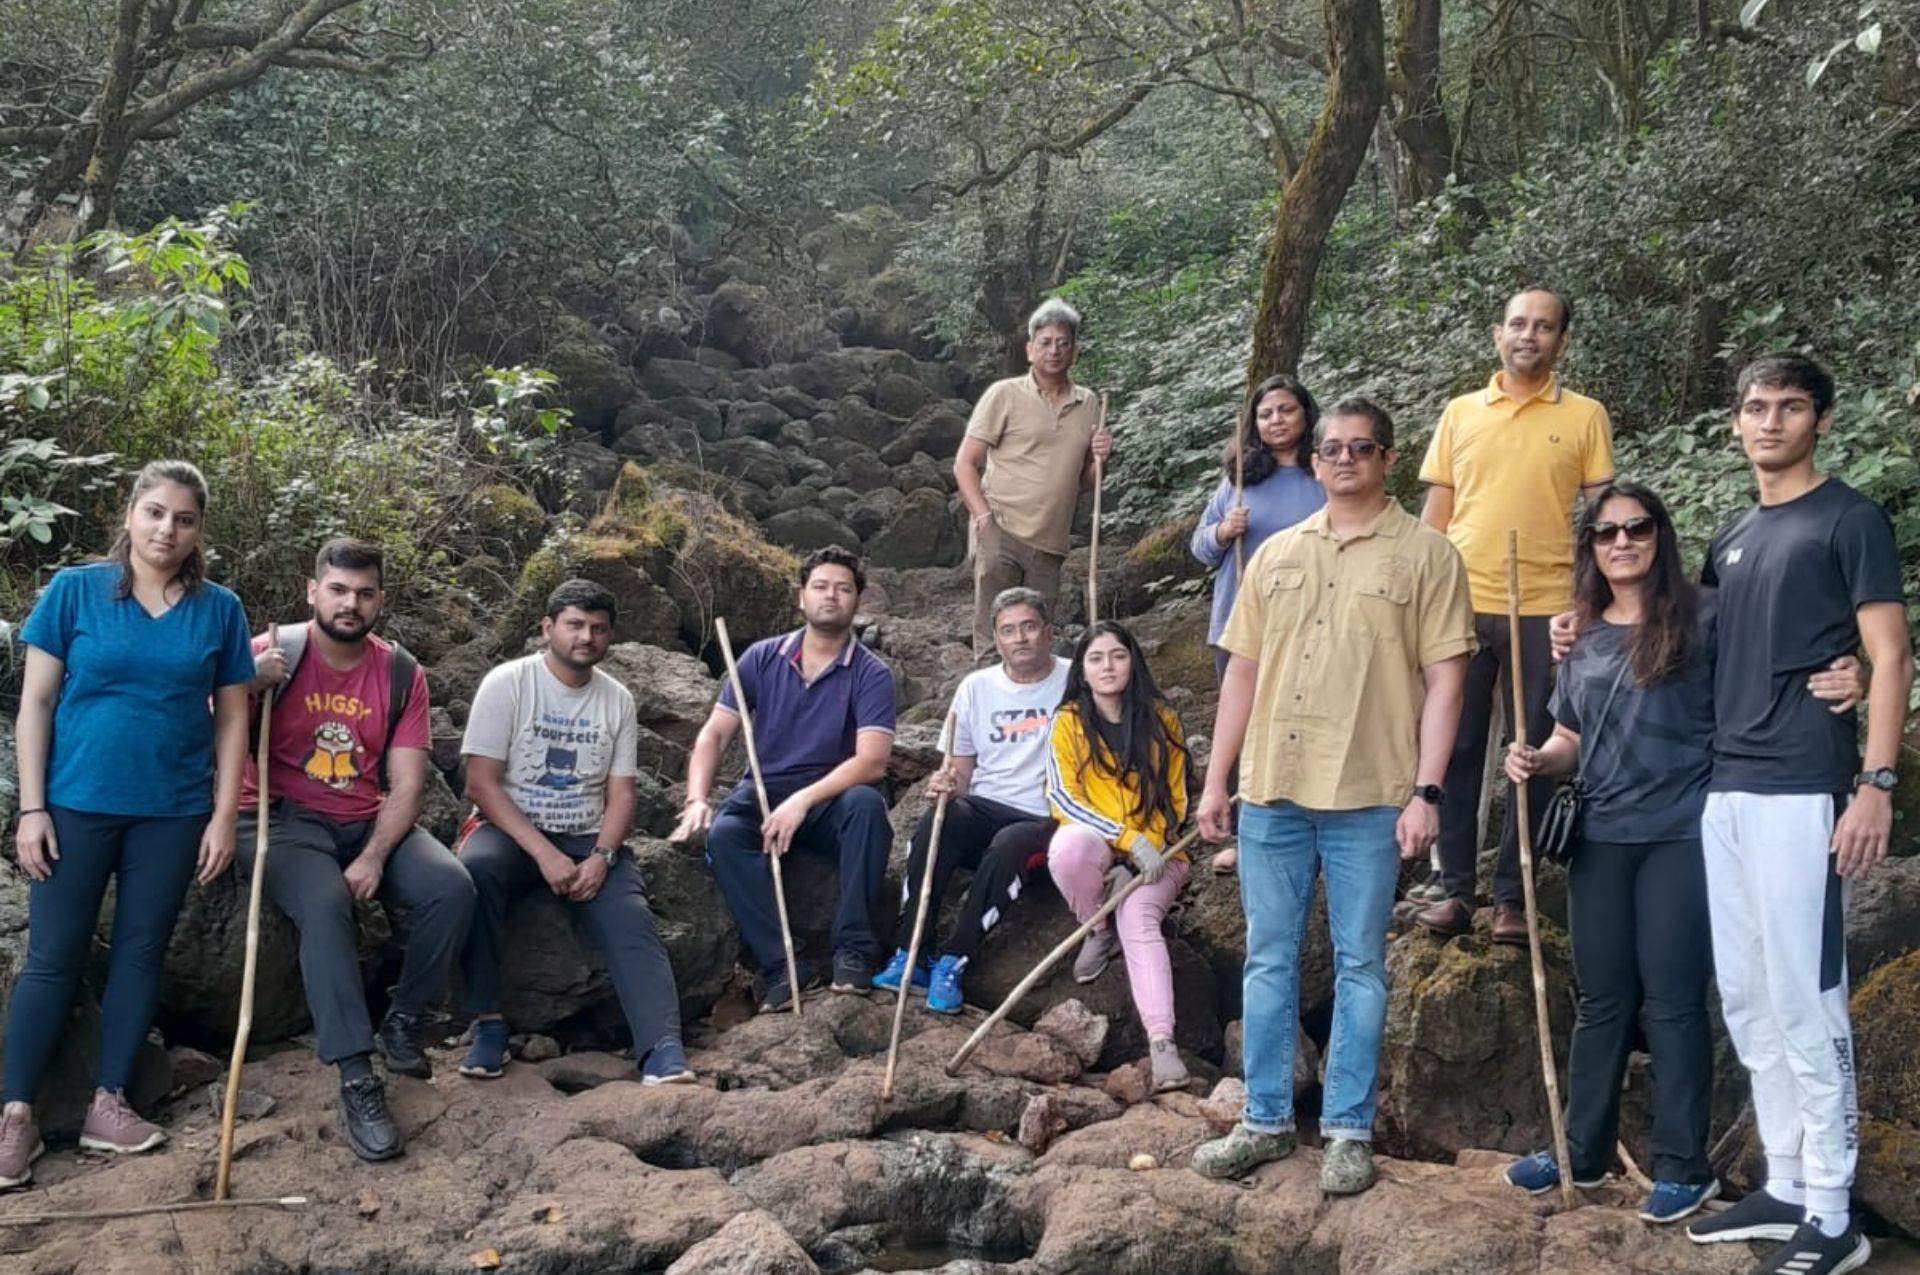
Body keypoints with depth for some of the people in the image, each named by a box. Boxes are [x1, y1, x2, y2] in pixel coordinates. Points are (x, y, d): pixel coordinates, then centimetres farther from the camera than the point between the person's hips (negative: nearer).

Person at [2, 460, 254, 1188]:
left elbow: (231, 717, 5)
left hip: (172, 813, 2)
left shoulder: (219, 610, 3)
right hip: (77, 805, -2)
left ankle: (108, 1104, 18)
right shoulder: (74, 590, -2)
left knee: (140, 954, 8)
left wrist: (224, 815, -1)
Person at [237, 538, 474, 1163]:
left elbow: (407, 784, -2)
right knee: (324, 902, -34)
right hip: (285, 821, -3)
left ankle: (404, 1022, 1)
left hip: (370, 823, 3)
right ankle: (357, 1081, -33)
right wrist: (247, 687, -26)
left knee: (452, 887, -22)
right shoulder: (273, 654, -5)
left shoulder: (400, 673, 3)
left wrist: (374, 858, -17)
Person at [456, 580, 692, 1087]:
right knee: (476, 866, -36)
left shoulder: (617, 699, 8)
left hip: (589, 839, 3)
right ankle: (488, 1023, -26)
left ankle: (663, 1054, -39)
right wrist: (544, 854, -20)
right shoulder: (507, 684, -3)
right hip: (512, 831, -2)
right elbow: (481, 783, -9)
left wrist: (601, 857, -15)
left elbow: (621, 793, 6)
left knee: (632, 921, -25)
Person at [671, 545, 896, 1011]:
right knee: (723, 833, -30)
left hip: (831, 801, -2)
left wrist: (803, 800, -29)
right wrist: (696, 799, -15)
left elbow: (872, 761, -18)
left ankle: (854, 949, -29)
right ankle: (781, 965, -31)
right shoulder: (763, 658, 5)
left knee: (866, 803, -35)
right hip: (763, 793, 2)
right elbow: (714, 734, 3)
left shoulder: (870, 674, -5)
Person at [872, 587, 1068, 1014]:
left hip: (1045, 820, -3)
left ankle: (952, 963, -29)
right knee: (940, 817, -31)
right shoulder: (976, 687, 14)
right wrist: (947, 783, -8)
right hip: (985, 809, 3)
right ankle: (909, 955, -31)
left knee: (1009, 845, -37)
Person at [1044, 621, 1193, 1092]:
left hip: (1154, 853, 0)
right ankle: (1099, 934, -8)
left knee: (1139, 918, -31)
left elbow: (1174, 802, 6)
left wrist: (1147, 851, -11)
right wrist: (1129, 840, -18)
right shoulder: (1069, 722, 2)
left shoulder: (1161, 720, 5)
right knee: (1072, 845, -37)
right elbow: (1062, 797, -7)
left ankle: (1162, 1041, -43)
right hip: (1094, 844, 0)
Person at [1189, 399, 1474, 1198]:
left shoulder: (1424, 553, 0)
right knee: (1269, 960, 10)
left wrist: (1426, 791, -12)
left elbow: (1444, 679, -4)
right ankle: (1266, 1120, 21)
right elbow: (1243, 671, 14)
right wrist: (1216, 780, 10)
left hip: (1368, 797, -4)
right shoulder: (1276, 554, 13)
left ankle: (1349, 1130, 15)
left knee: (1359, 968, 5)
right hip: (1271, 791, 4)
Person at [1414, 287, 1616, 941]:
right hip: (1463, 605, 2)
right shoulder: (1460, 413, 11)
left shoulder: (1586, 417, 5)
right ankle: (1452, 887, 13)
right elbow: (1436, 513, 13)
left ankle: (1512, 895, 12)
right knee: (1456, 748, 4)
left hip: (1546, 610, -1)